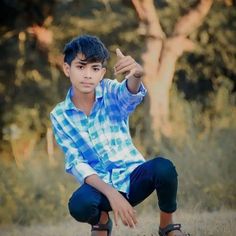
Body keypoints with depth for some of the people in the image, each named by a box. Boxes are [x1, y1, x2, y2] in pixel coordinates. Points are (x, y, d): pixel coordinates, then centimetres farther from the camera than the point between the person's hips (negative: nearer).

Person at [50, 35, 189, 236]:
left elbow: (131, 93, -29)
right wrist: (111, 193, -26)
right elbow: (76, 164, -9)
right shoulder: (60, 116, -2)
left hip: (132, 176, 0)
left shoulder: (110, 93, -4)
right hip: (100, 185, 0)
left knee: (163, 167, -33)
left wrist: (136, 75, -55)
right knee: (79, 204, -35)